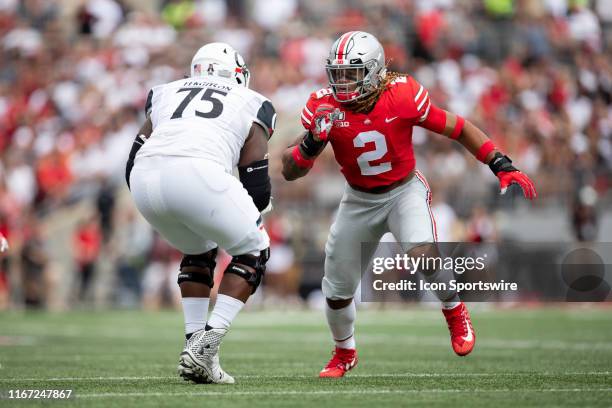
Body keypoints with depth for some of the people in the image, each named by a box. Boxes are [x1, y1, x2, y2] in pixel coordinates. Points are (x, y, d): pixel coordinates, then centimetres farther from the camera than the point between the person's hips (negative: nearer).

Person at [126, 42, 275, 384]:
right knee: (253, 252, 19)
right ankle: (206, 345, 5)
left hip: (145, 177, 4)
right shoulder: (250, 103, 24)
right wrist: (255, 211, 39)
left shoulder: (167, 93, 33)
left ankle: (194, 346, 22)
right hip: (197, 173, -4)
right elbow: (258, 189, 16)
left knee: (199, 252, 31)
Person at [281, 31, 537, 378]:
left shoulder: (403, 96, -23)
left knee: (422, 254, -32)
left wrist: (503, 166, -14)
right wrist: (313, 141, -36)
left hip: (405, 190, -3)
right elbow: (290, 171, -17)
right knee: (338, 290, 8)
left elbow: (457, 128, -10)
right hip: (360, 200, 3)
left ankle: (454, 310, 1)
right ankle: (345, 353, 39)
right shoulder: (325, 107, -18)